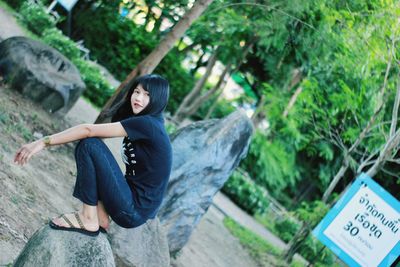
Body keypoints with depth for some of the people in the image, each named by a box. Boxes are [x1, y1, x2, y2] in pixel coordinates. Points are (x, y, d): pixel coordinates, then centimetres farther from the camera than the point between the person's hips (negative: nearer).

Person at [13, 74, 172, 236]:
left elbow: (88, 130, -19)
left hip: (134, 210, -9)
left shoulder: (147, 124, -16)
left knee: (89, 145, -16)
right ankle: (101, 216, 7)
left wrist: (44, 142, -18)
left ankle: (89, 220, -9)